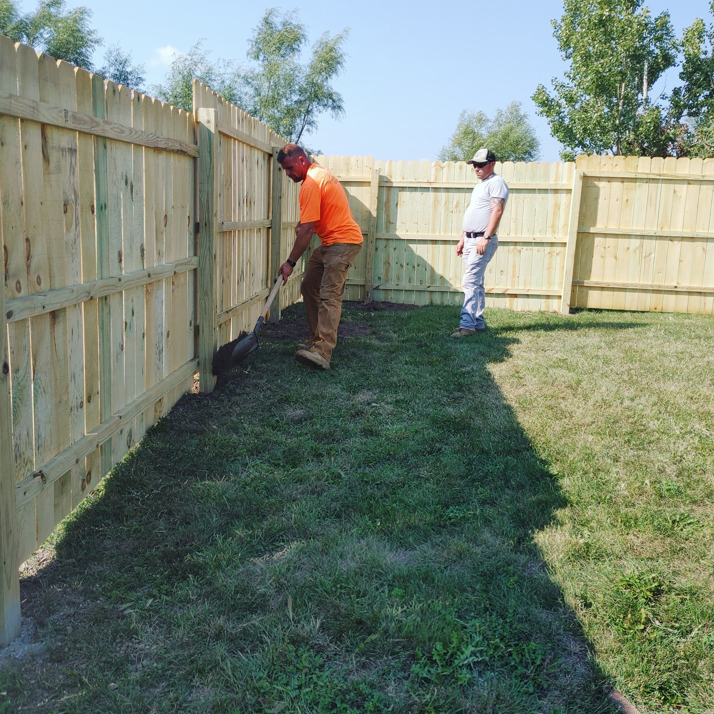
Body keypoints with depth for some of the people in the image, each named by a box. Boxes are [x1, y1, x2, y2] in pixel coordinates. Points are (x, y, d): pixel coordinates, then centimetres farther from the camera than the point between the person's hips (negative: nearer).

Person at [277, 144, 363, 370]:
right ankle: (317, 341, 14)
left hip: (343, 242, -11)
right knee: (308, 287, 10)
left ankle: (322, 353, -30)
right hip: (330, 242, 11)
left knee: (329, 295, -21)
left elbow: (307, 230, -21)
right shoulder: (319, 172, 14)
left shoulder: (311, 184, -18)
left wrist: (290, 262, -18)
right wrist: (303, 225, 8)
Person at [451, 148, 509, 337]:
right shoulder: (479, 185, 22)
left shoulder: (496, 183, -8)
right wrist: (463, 239, 20)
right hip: (470, 240, 10)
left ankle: (467, 326, -15)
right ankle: (478, 324, 16)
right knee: (476, 284, 11)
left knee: (470, 283, -14)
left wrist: (486, 238, -26)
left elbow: (497, 210, -19)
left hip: (483, 240, -10)